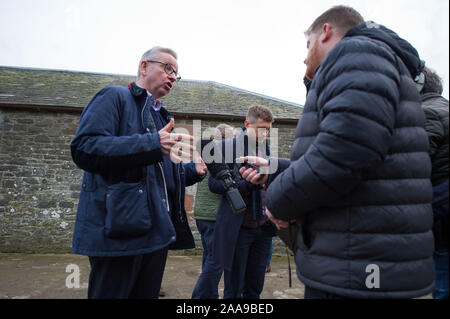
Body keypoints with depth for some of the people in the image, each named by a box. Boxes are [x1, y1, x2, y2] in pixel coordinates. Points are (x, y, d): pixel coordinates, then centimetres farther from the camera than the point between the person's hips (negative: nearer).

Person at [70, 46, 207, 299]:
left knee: (147, 294, 16)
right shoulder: (115, 97, -1)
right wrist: (153, 144, -26)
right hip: (121, 229, -8)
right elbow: (84, 147, -18)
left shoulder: (162, 117, 23)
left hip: (158, 231, 8)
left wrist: (194, 170, 6)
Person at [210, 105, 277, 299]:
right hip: (237, 228, -4)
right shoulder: (228, 147, -4)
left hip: (263, 227, 5)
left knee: (254, 290, 15)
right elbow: (213, 183, -8)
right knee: (233, 291, 7)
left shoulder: (269, 150, 11)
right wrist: (246, 184, -20)